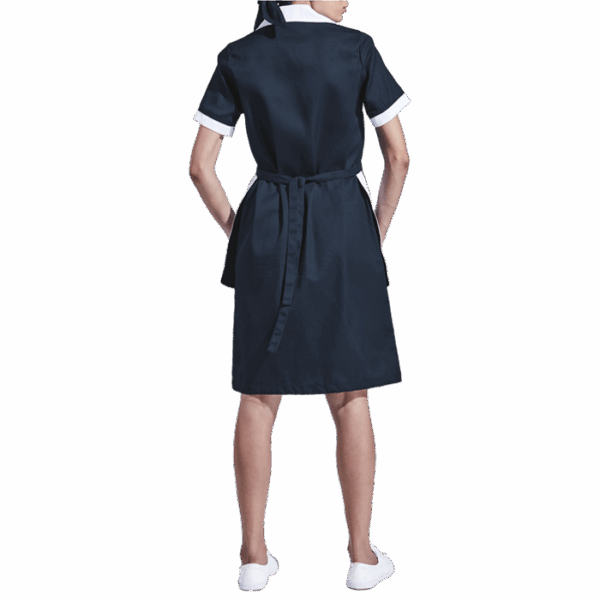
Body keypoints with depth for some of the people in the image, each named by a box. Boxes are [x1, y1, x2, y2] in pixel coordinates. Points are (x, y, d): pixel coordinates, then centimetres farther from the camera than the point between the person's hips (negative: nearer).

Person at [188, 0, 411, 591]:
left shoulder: (237, 57, 1)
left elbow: (200, 165, 0)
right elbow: (398, 156, -4)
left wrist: (235, 231, 11)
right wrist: (376, 232, 7)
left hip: (267, 231, 2)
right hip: (344, 229, -1)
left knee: (259, 396, 10)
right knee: (350, 396, 8)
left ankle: (254, 554, 17)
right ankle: (362, 555, 16)